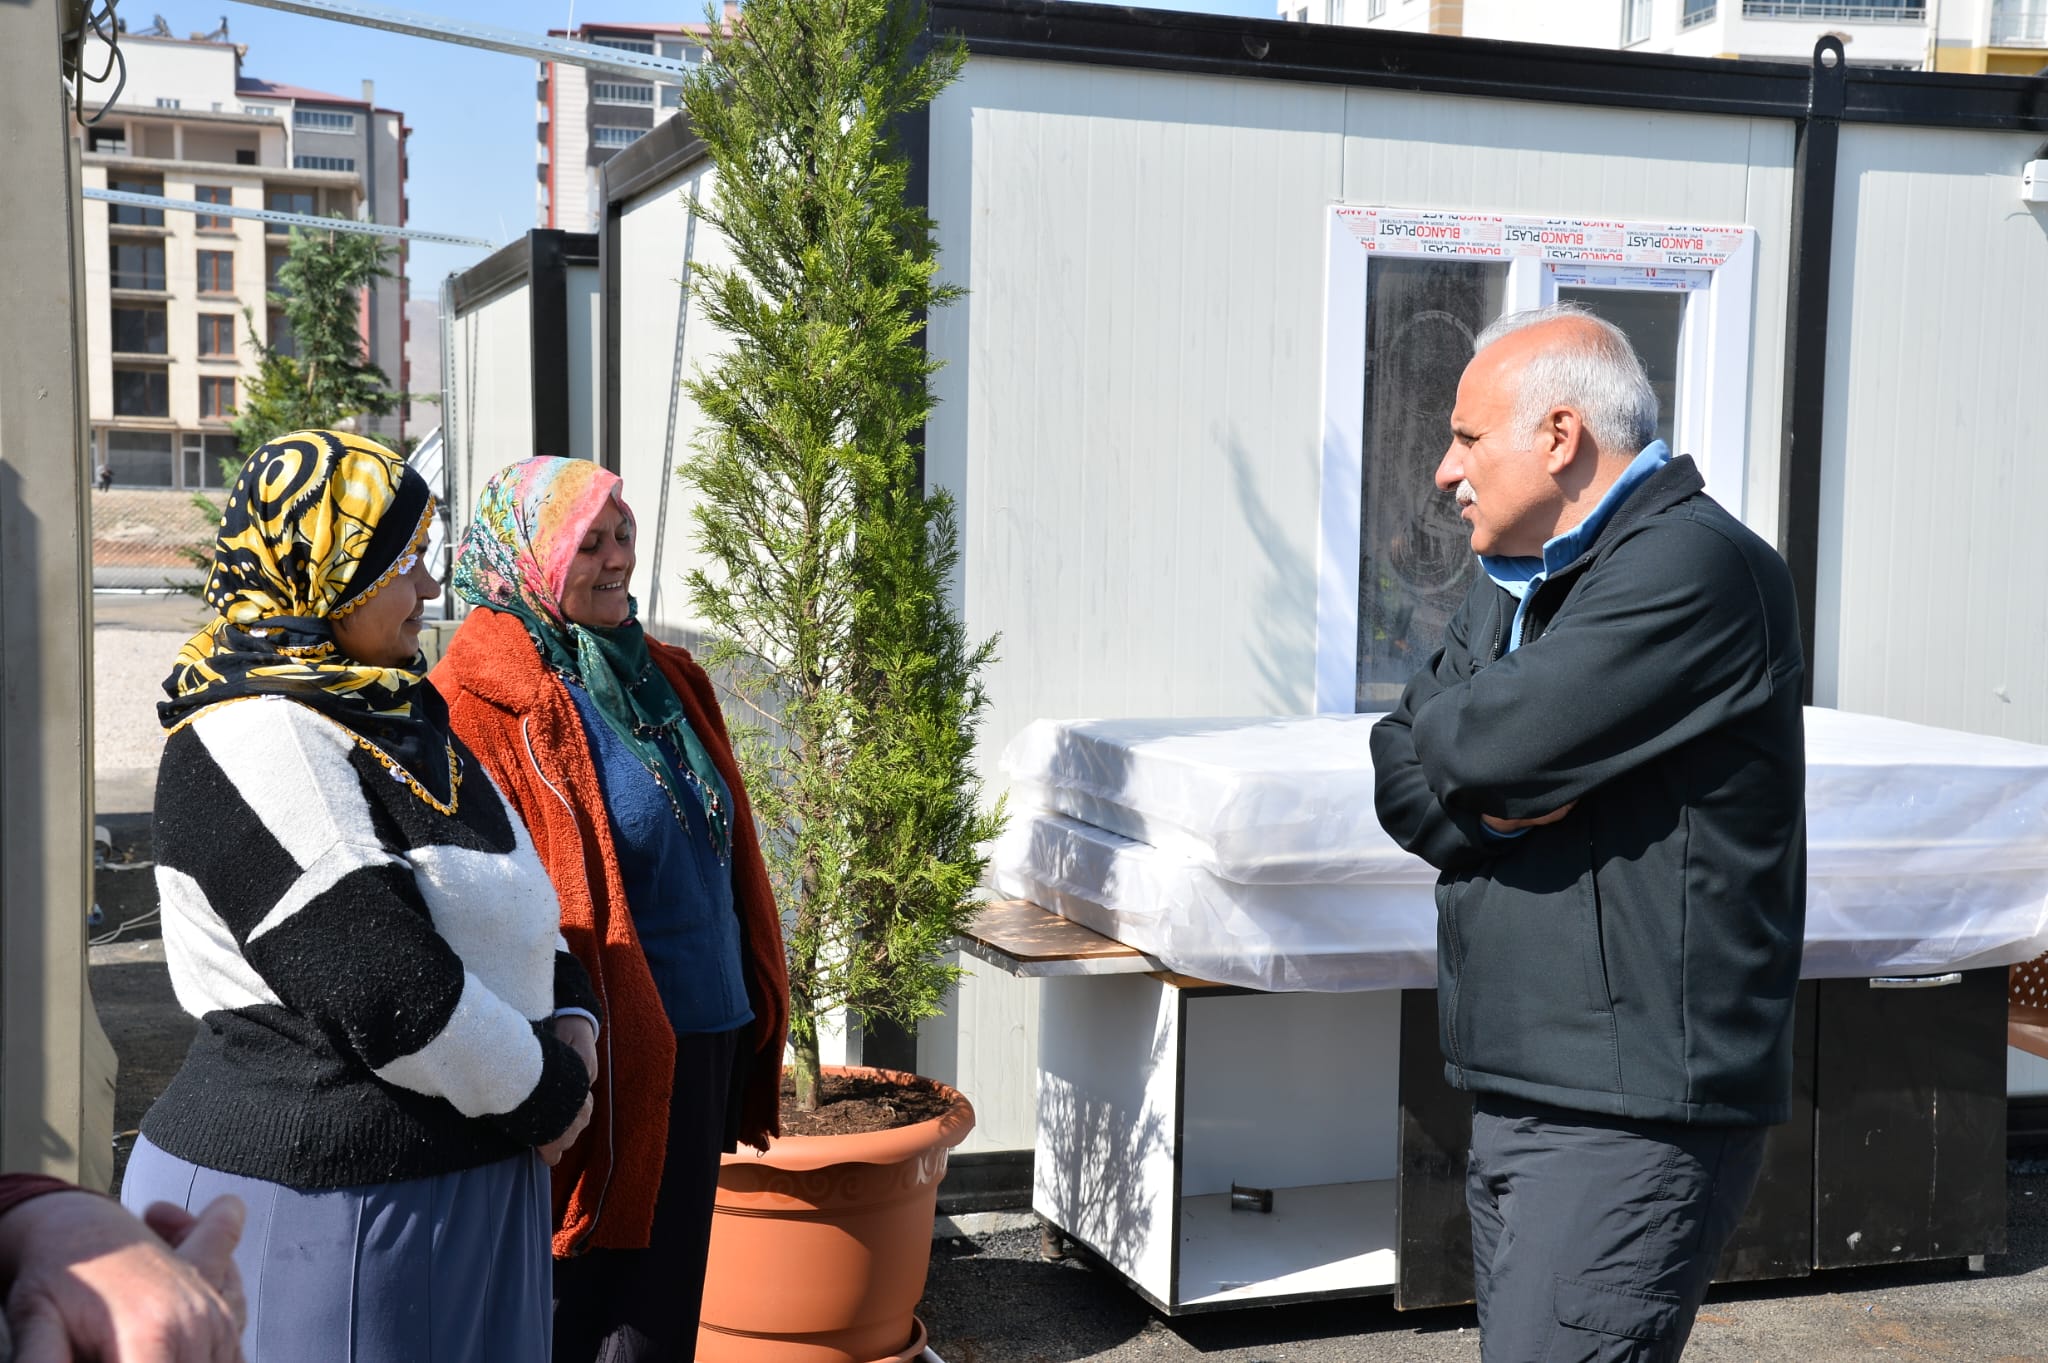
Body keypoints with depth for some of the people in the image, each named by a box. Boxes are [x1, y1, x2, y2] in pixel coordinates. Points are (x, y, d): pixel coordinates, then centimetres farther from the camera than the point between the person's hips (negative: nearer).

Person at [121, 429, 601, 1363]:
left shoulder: (385, 714, 12)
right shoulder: (251, 741, -18)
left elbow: (513, 906, 19)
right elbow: (388, 990, -25)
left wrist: (570, 1025, 0)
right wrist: (548, 1091, -12)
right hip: (310, 1206, -9)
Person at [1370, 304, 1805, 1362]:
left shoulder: (1692, 567, -14)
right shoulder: (1509, 586, 16)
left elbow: (1488, 739, -24)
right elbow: (1401, 779, 8)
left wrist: (1449, 724, -1)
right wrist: (1482, 794, -13)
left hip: (1632, 1116, -9)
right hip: (1516, 1097, 9)